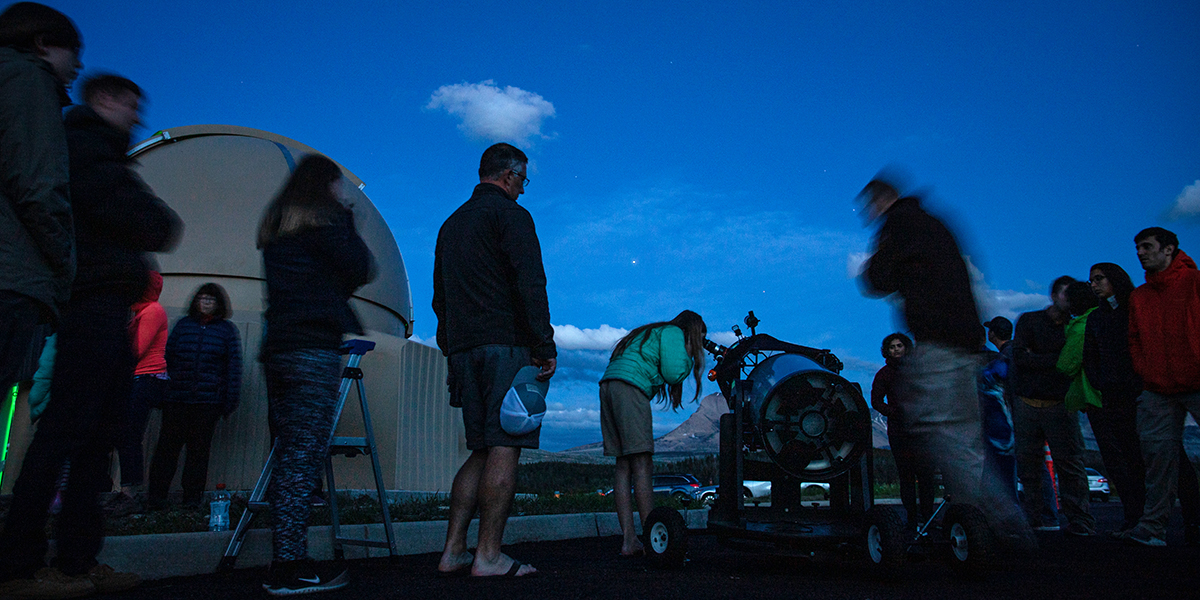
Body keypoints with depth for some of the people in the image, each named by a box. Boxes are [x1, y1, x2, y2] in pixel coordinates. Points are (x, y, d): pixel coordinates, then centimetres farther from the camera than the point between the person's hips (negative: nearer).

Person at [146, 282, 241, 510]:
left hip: (208, 400, -2)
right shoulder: (183, 324, 13)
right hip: (176, 397, 2)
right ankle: (157, 494, 12)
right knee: (167, 444, 1)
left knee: (199, 448, 2)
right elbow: (167, 356, 17)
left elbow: (234, 366, 4)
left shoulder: (228, 330, 7)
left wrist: (230, 400, -1)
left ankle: (193, 495, 12)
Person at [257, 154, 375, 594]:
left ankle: (286, 561, 12)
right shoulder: (325, 217, 0)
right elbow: (360, 271, -3)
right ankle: (290, 567, -7)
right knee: (303, 456, -8)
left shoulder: (275, 224, 23)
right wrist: (348, 224, 12)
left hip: (275, 347, 8)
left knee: (289, 453, 8)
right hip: (314, 348, -8)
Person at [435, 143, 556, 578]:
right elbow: (529, 284, -14)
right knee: (505, 447, -5)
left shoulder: (451, 224, 23)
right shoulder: (510, 215, -1)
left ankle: (453, 552, 10)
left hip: (462, 348, 8)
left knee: (482, 450, 11)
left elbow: (439, 297, 23)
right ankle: (488, 555, -4)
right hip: (505, 345, -8)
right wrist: (544, 346, -14)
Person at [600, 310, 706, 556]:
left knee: (624, 466, 4)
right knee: (642, 465, -9)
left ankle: (629, 541, 2)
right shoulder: (673, 333, 6)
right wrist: (688, 357, 12)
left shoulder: (649, 333, 33)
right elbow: (673, 373, -7)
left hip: (607, 386, 9)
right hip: (629, 388, -9)